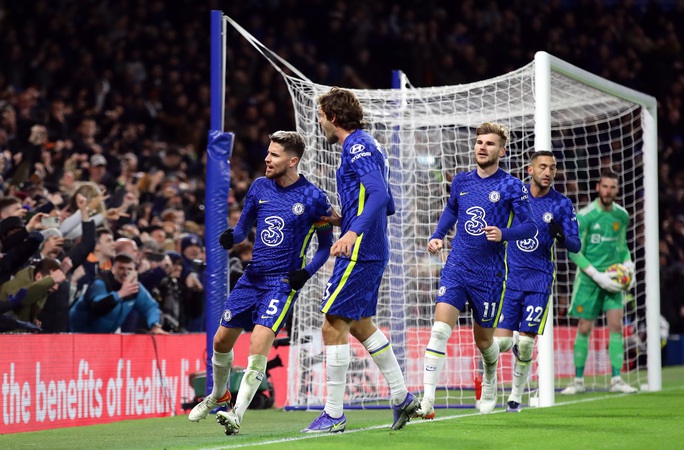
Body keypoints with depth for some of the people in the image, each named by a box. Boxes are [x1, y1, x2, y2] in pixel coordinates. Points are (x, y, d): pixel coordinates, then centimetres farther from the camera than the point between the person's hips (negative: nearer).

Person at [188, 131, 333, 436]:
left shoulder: (314, 198, -8)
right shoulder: (260, 187, 5)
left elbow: (326, 245, 2)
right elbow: (243, 227, 14)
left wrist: (307, 272, -14)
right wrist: (231, 236, -9)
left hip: (283, 282, -5)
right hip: (252, 278, 5)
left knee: (259, 343, -22)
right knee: (221, 341, 11)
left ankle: (237, 414, -18)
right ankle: (219, 395, 39)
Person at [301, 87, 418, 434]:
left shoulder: (357, 147, -13)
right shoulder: (364, 145, 18)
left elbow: (380, 195, -26)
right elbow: (387, 204, 22)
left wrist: (353, 232, -36)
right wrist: (342, 220, 19)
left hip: (359, 252, -11)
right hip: (372, 252, 11)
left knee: (333, 325, -7)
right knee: (360, 325, 20)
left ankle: (333, 415, -4)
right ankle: (401, 396, 23)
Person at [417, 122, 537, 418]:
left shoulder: (512, 187, -5)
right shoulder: (461, 181, 8)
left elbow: (530, 226, -6)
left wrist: (504, 234, -25)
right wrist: (437, 236, 11)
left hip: (489, 274, -2)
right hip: (456, 268, 2)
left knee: (483, 340, 11)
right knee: (439, 330, -16)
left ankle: (490, 382, 45)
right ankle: (427, 401, -21)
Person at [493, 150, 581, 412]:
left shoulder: (562, 204, -1)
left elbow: (576, 246, -3)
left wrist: (562, 237, -23)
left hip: (539, 280, 0)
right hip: (510, 277, 1)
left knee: (526, 344, -4)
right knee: (501, 341, -9)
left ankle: (516, 395, 15)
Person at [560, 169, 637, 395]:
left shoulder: (621, 215, 5)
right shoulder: (585, 216, -11)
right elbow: (574, 252, -10)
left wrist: (628, 265, 1)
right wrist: (598, 276, -16)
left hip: (612, 278, 3)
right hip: (589, 279, -3)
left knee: (616, 325, -7)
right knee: (584, 329, 0)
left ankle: (616, 380, -4)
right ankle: (578, 381, 10)